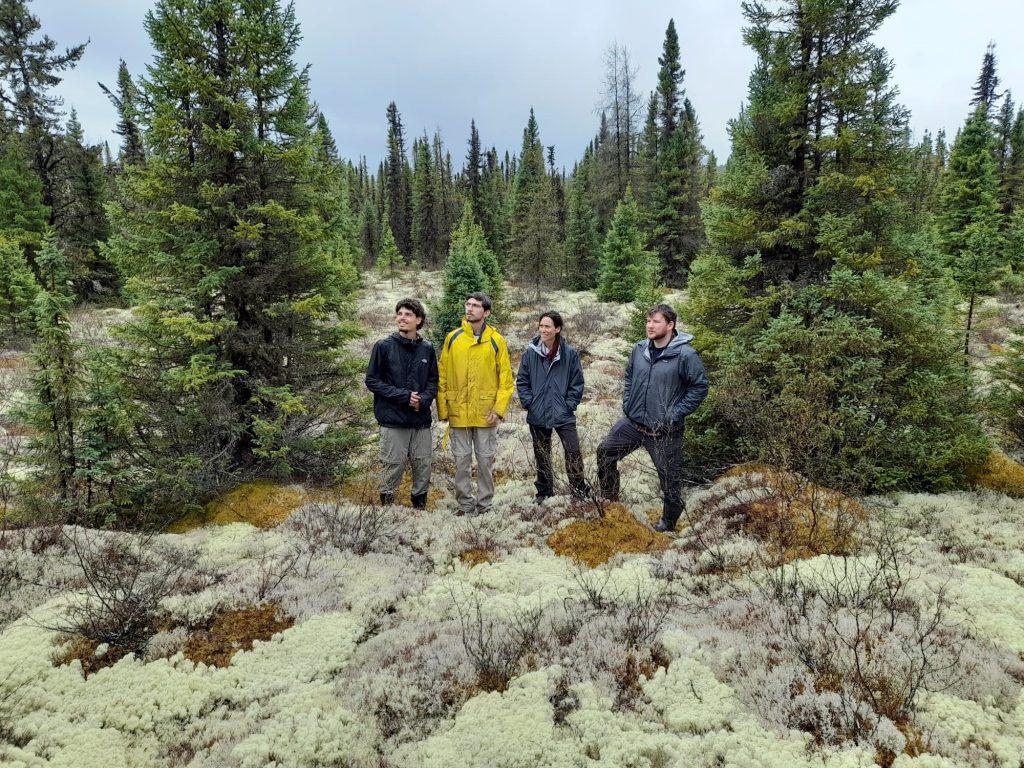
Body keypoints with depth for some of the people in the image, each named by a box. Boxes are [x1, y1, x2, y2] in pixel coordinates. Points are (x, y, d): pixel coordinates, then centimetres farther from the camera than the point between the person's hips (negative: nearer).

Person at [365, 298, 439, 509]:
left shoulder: (427, 348, 7)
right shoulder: (384, 346, -2)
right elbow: (372, 380, -4)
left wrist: (423, 399, -8)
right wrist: (404, 396, -12)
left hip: (421, 420, 3)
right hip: (393, 420, -3)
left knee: (423, 467, 9)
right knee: (393, 466, 2)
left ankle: (419, 505, 25)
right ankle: (387, 505, 18)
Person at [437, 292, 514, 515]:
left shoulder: (496, 340, 0)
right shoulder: (452, 338, 3)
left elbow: (506, 378, -1)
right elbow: (443, 376, 5)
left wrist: (499, 409, -8)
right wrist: (442, 409, 0)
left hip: (486, 413, -1)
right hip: (458, 413, 1)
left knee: (485, 460, 8)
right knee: (462, 460, 9)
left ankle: (484, 505, 21)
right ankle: (465, 504, 21)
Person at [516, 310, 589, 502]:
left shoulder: (570, 354, -7)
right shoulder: (530, 353, -4)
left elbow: (577, 383, 0)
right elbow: (522, 381, 3)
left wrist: (569, 405, -6)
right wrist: (529, 403, -4)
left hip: (563, 415, -1)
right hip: (537, 415, 2)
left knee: (573, 452, -3)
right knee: (542, 456, 14)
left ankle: (579, 488, 16)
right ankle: (544, 491, 29)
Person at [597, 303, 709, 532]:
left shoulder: (686, 355, -17)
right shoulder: (639, 349, 0)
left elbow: (700, 387, -11)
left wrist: (676, 414, -14)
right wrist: (627, 403, 7)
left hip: (665, 431, -5)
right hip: (632, 421, 5)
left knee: (670, 479, 7)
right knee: (605, 452, 12)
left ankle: (668, 522, 31)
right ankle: (610, 500, 33)